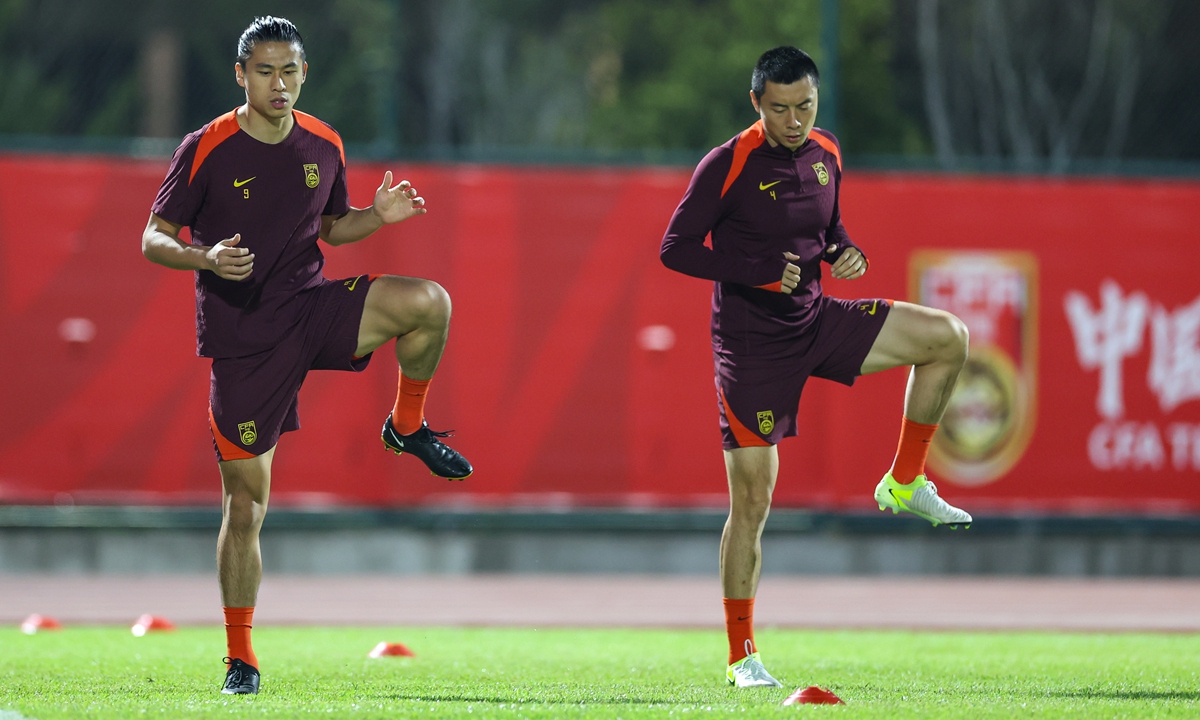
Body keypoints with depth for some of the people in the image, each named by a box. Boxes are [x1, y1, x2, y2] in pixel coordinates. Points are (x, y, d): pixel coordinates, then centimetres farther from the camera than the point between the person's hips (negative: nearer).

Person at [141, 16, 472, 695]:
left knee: (430, 302, -25)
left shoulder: (323, 145, 4)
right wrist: (208, 259, -25)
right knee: (246, 503, -1)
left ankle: (408, 424, 3)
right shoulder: (206, 150, -9)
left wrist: (378, 216, -3)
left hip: (312, 304, 3)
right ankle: (241, 658, 12)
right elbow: (155, 238, -6)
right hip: (243, 334, -3)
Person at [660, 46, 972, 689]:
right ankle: (741, 655, 5)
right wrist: (761, 273, -22)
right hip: (751, 341, -6)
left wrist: (847, 253, -4)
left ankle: (905, 483, 5)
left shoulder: (824, 156, 4)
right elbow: (675, 248, -13)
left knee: (947, 338, -8)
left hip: (815, 321, 6)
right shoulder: (728, 165, -14)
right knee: (752, 499, -5)